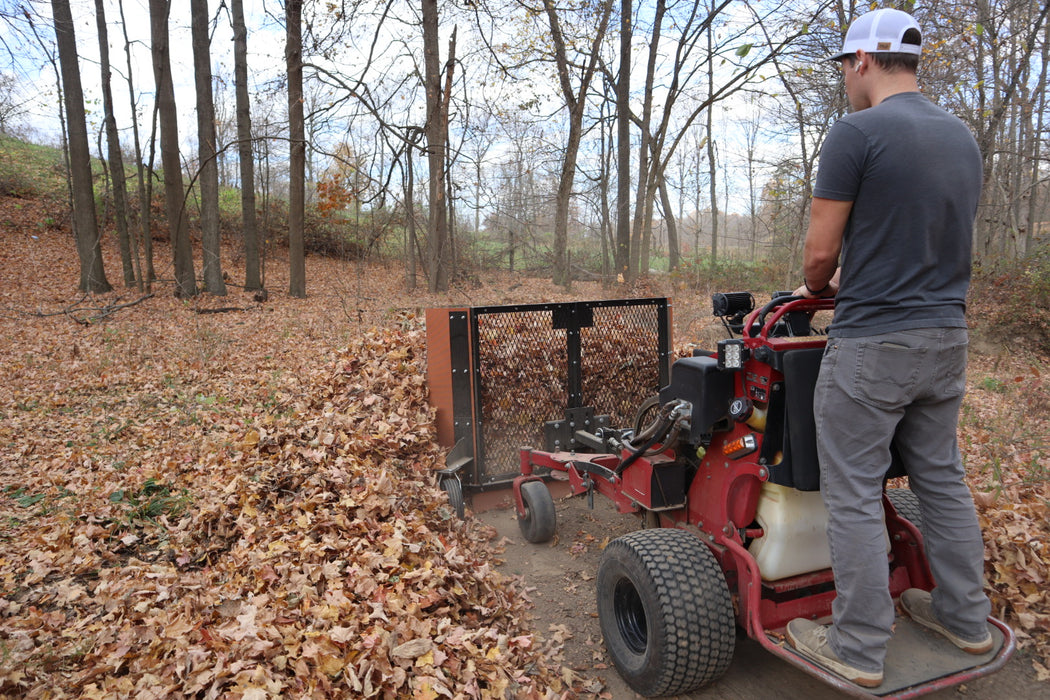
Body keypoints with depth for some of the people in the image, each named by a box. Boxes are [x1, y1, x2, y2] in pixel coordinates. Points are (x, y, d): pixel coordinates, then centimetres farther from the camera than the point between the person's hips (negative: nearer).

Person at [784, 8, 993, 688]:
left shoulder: (856, 132, -12)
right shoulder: (964, 138, 12)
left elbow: (821, 251, -12)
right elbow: (946, 242, 17)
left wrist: (817, 287, 10)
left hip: (871, 344, -8)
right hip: (947, 334, 8)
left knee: (854, 497, 2)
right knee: (943, 479, 19)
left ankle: (859, 648, 12)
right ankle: (966, 618, 32)